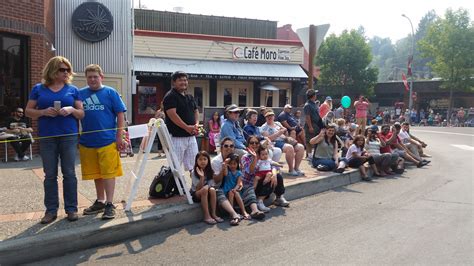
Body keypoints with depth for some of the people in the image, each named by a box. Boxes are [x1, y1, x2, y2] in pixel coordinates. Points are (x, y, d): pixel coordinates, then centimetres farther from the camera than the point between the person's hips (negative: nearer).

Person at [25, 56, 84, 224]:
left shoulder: (73, 90, 6)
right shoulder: (38, 89, 6)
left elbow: (82, 113, 7)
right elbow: (28, 111, 6)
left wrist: (71, 110, -14)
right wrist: (43, 112, -13)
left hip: (69, 136, 0)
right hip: (47, 137, 0)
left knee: (69, 173, 2)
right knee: (50, 174, 5)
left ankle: (71, 208, 11)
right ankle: (51, 210, 13)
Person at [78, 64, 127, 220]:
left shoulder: (110, 92, -2)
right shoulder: (80, 94, 6)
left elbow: (120, 115, -2)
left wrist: (119, 136, -6)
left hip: (108, 141, -4)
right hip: (87, 142, 4)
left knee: (108, 173, 1)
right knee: (96, 174, 15)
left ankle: (110, 204, 8)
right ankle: (100, 202, 28)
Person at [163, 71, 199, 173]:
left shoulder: (190, 97, 16)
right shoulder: (170, 96, -9)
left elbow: (196, 111, 22)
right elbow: (172, 115, -18)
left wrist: (196, 124, 1)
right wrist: (187, 127, -19)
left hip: (191, 136, 8)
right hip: (176, 136, -8)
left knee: (193, 165, 11)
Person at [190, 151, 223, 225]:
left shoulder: (210, 172, -1)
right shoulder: (194, 172, -14)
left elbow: (212, 185, -1)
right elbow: (198, 188, -21)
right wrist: (202, 177, -33)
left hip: (207, 194, 4)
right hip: (196, 194, -4)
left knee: (212, 190, -29)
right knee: (205, 189, -34)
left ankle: (213, 214, -22)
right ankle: (207, 216, -33)